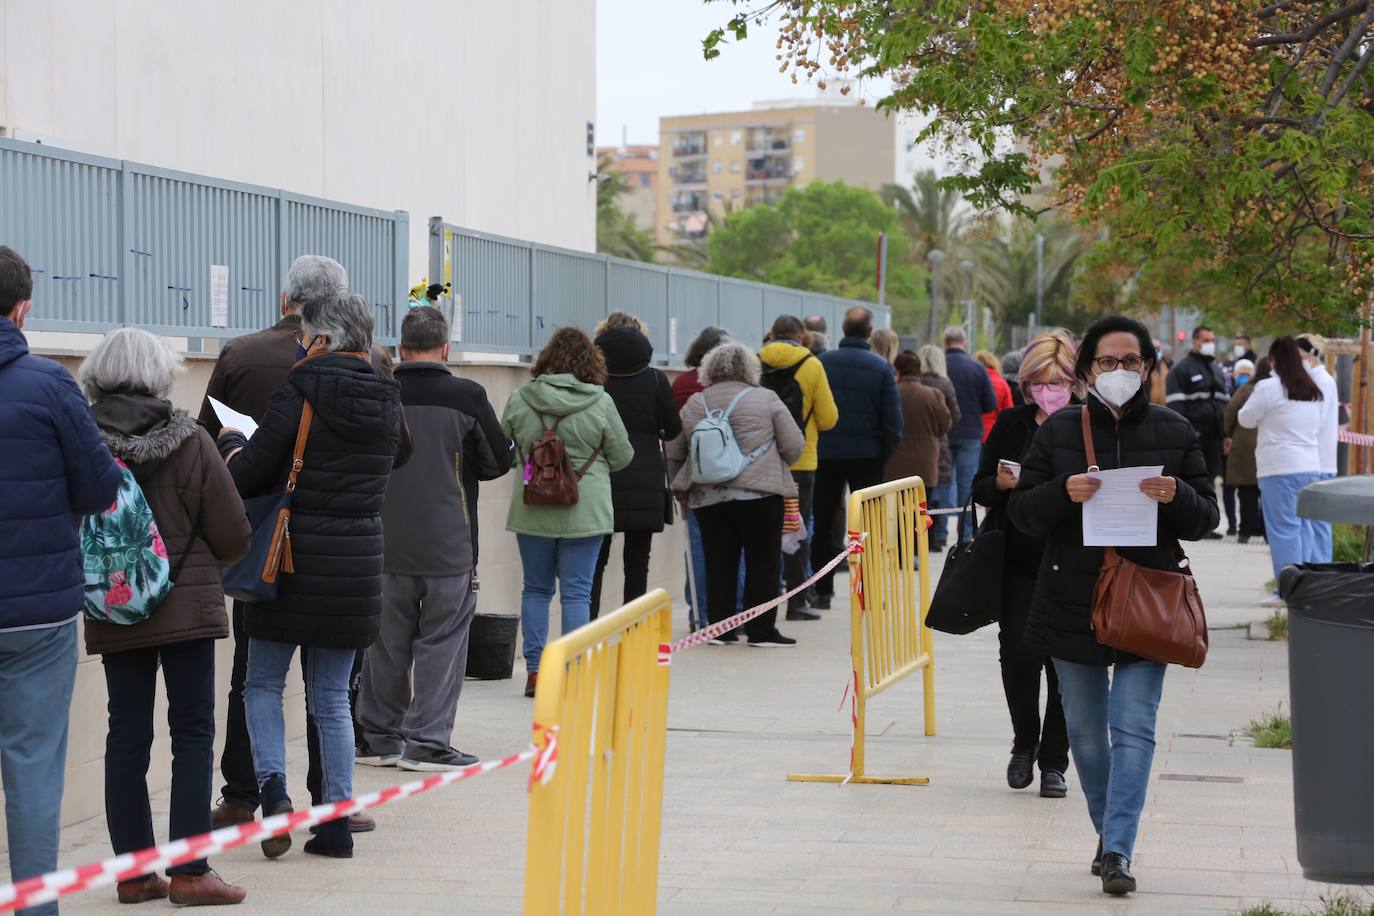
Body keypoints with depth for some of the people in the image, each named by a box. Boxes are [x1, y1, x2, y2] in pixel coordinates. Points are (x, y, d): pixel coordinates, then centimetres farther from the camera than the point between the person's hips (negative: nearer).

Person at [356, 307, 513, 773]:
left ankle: (379, 737, 19)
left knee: (386, 641, 12)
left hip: (387, 543, 3)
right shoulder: (467, 397, -10)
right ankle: (428, 740, 4)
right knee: (441, 642, 4)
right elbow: (500, 460, 0)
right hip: (448, 546, -3)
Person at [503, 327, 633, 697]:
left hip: (532, 510, 2)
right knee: (576, 593, 4)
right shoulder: (600, 403, -9)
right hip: (585, 511, -2)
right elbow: (622, 456, 1)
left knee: (536, 589, 14)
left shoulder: (519, 400, -4)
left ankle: (535, 671, 14)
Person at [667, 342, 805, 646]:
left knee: (718, 563, 9)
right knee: (763, 562, 4)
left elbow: (673, 451, 12)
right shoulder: (766, 399, -2)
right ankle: (761, 630, 4)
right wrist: (774, 464, 19)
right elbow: (794, 446, -1)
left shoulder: (694, 404, 6)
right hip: (760, 493, -3)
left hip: (707, 496, 3)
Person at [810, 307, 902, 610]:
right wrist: (886, 454, 3)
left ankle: (822, 591, 12)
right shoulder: (880, 367, -8)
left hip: (826, 454, 1)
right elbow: (893, 419, -8)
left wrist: (810, 446, 7)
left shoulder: (821, 363, -4)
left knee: (823, 524, 11)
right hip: (866, 456, -1)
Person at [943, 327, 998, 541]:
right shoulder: (977, 368, -6)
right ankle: (966, 533, 6)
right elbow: (991, 404, -4)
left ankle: (939, 531, 7)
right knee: (967, 483, 6)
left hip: (942, 433, 0)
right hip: (970, 434, 0)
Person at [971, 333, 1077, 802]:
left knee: (1065, 661, 1)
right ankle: (1024, 744, 19)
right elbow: (980, 489, 8)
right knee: (1018, 655, -6)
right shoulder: (1011, 424, 4)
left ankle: (1053, 762, 14)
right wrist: (1002, 483, -14)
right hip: (1019, 563, 1)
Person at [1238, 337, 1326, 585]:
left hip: (1280, 467, -6)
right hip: (1311, 466, 6)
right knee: (1303, 526, 12)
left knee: (1284, 527, -4)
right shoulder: (1315, 391, 11)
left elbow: (1246, 419, 1)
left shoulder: (1268, 388, -10)